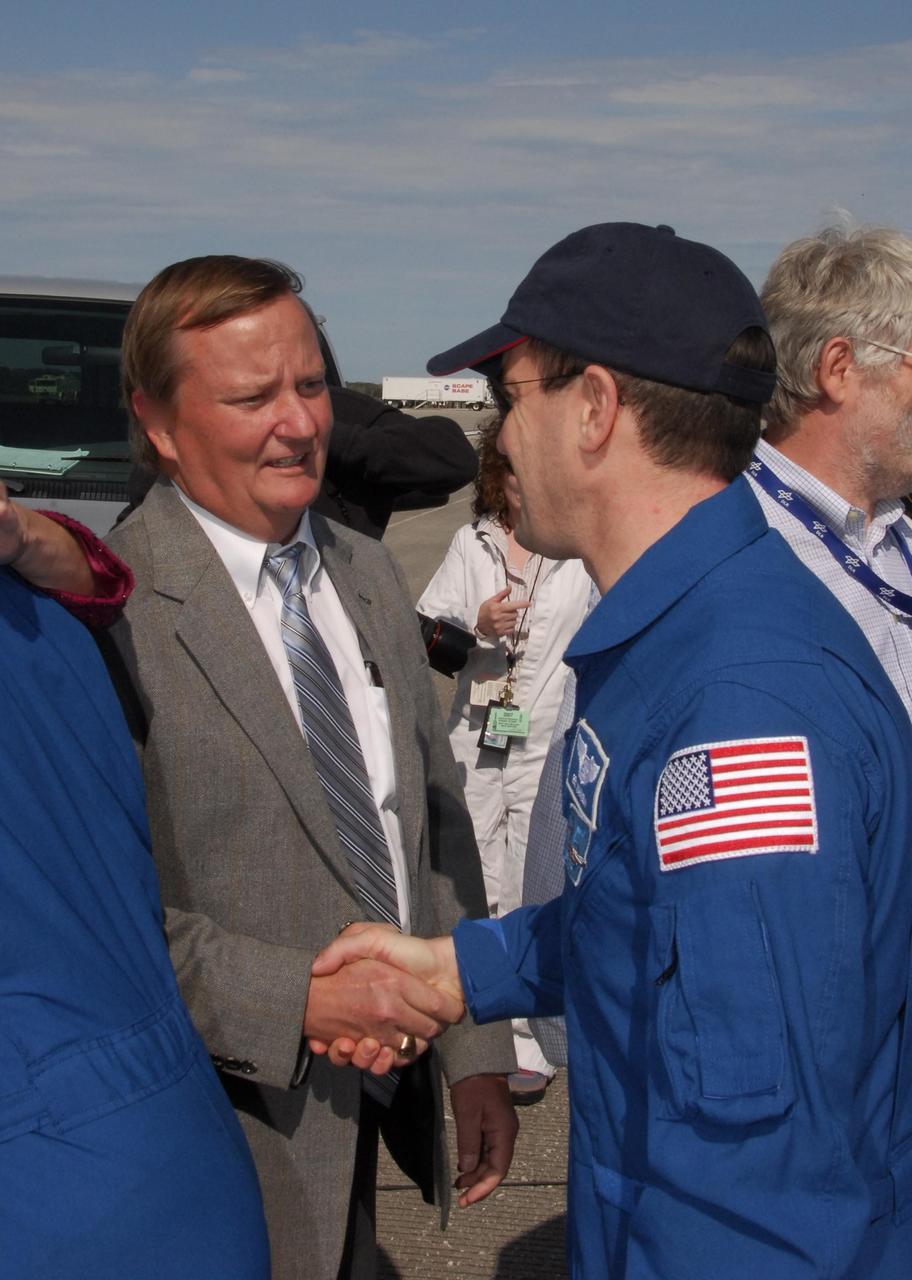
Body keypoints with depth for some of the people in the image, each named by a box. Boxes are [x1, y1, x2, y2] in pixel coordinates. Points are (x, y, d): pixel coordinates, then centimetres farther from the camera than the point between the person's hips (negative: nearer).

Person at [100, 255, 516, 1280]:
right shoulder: (110, 612, -19)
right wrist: (298, 999, -25)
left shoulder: (369, 574, 6)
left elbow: (436, 819, 9)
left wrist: (476, 1056, 7)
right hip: (240, 1129, -6)